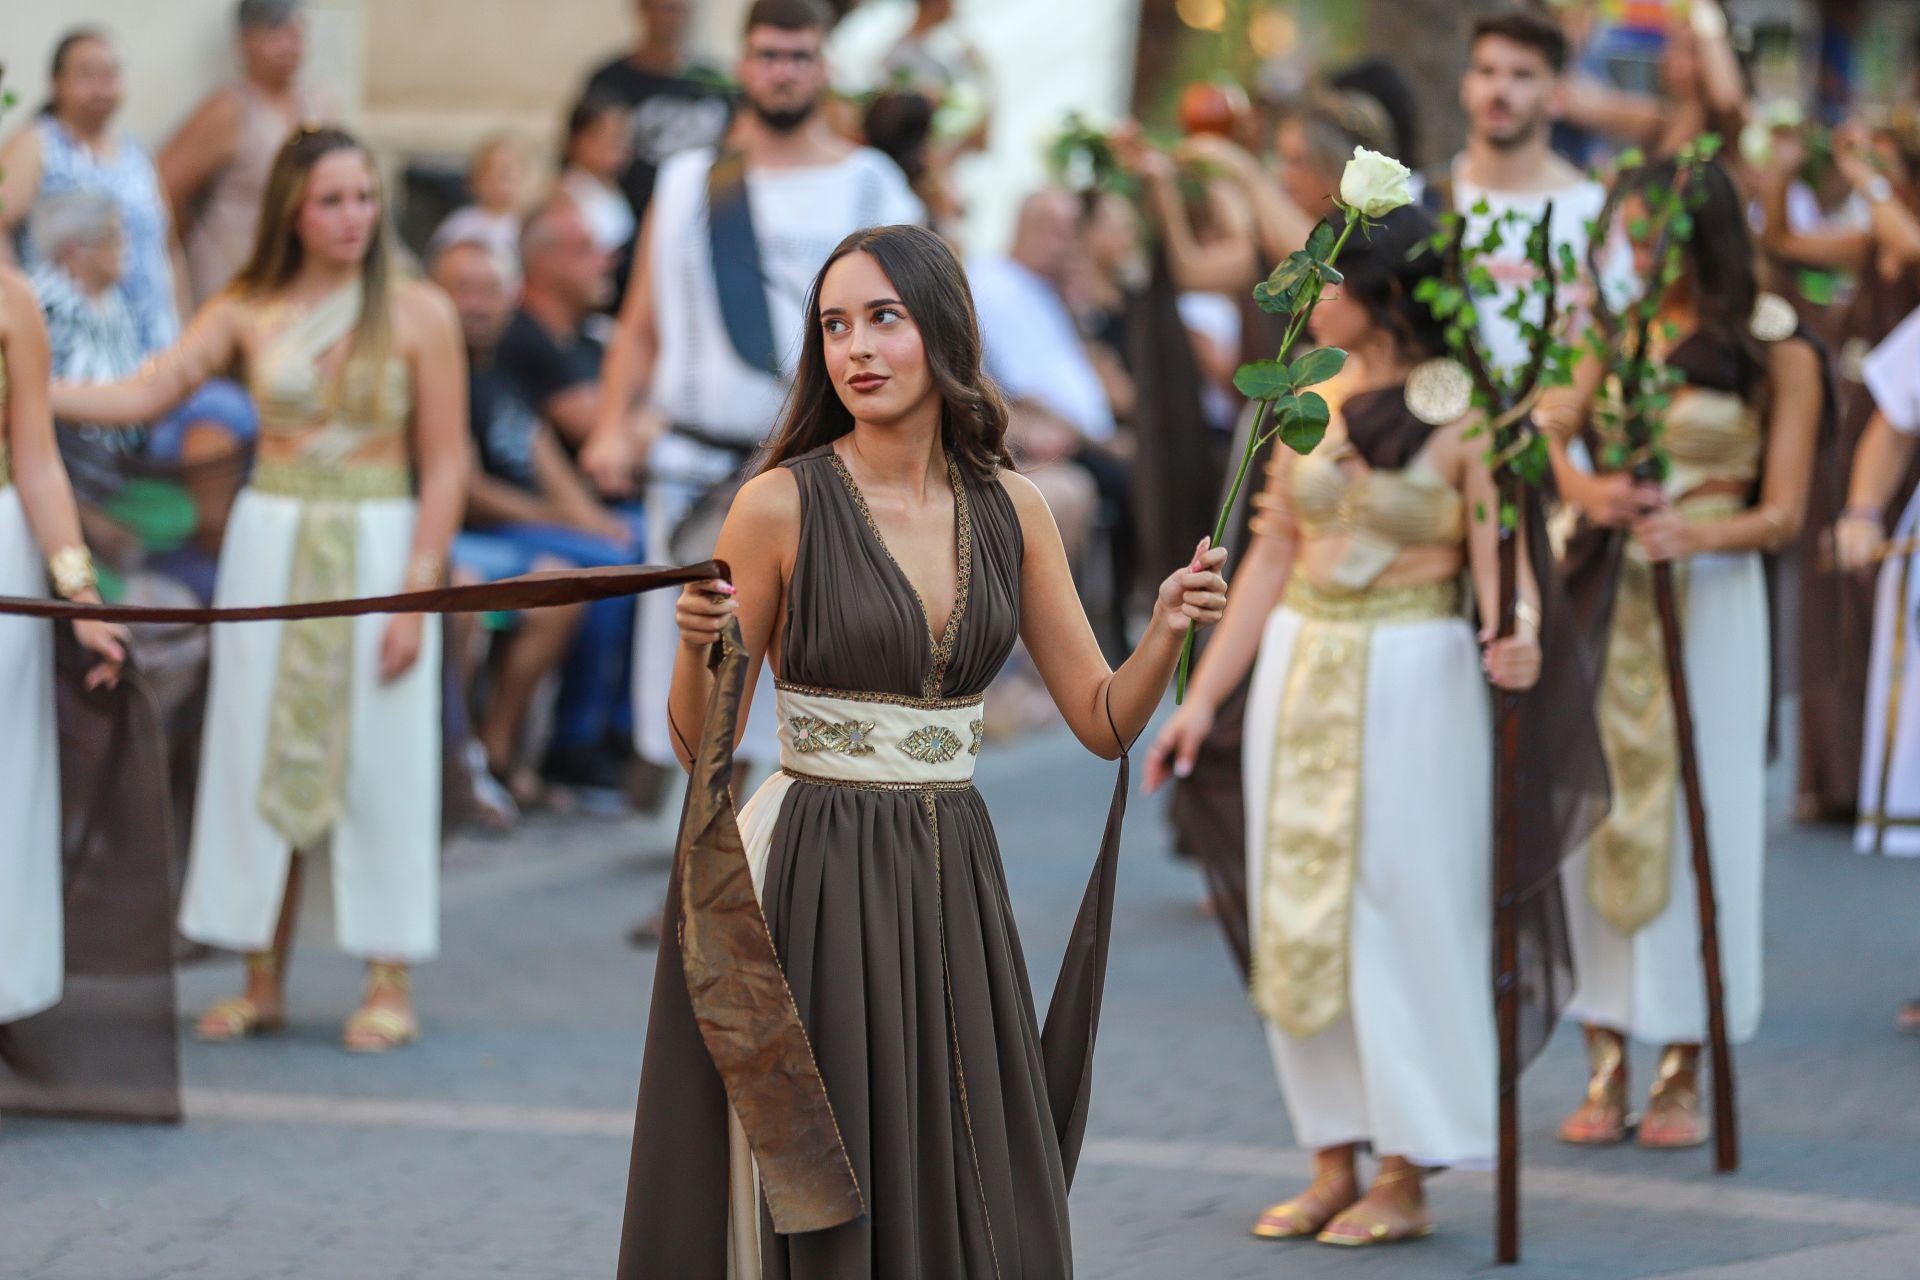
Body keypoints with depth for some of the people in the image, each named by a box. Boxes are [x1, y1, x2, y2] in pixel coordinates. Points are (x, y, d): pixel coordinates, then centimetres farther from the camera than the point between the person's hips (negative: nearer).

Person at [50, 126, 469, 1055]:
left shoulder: (418, 315, -3)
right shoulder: (247, 313, 3)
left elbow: (446, 464, -3)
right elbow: (139, 397, -5)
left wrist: (418, 591, -10)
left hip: (380, 547, -2)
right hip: (270, 545, 2)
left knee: (377, 759, -2)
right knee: (260, 756, 3)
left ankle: (388, 984, 8)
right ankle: (262, 984, 11)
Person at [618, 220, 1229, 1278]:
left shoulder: (1009, 509, 6)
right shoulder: (782, 504, -6)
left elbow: (1105, 723, 7)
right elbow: (700, 746, -2)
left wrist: (1167, 631, -10)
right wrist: (696, 648, -22)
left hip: (952, 883, 4)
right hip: (815, 879, -4)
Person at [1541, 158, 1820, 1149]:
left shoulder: (1777, 354, -1)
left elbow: (1781, 516, -4)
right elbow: (1547, 431, 2)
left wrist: (1693, 534, -22)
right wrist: (1585, 489, -19)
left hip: (1707, 597, -3)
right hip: (1602, 595, 4)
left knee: (1695, 823, -2)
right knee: (1593, 810, 1)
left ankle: (1683, 1071, 6)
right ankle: (1607, 1065, 7)